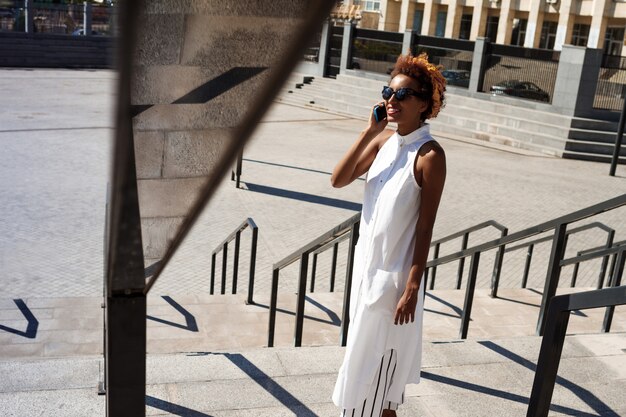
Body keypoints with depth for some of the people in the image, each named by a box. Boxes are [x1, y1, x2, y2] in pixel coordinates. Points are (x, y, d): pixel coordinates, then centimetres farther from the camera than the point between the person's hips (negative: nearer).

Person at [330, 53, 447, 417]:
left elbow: (425, 227, -18)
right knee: (369, 353, 22)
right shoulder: (384, 140, 2)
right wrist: (369, 132, -12)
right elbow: (338, 180, -6)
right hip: (367, 265, 7)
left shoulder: (429, 154, -18)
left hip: (395, 274, -7)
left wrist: (412, 289, -18)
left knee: (379, 358, 8)